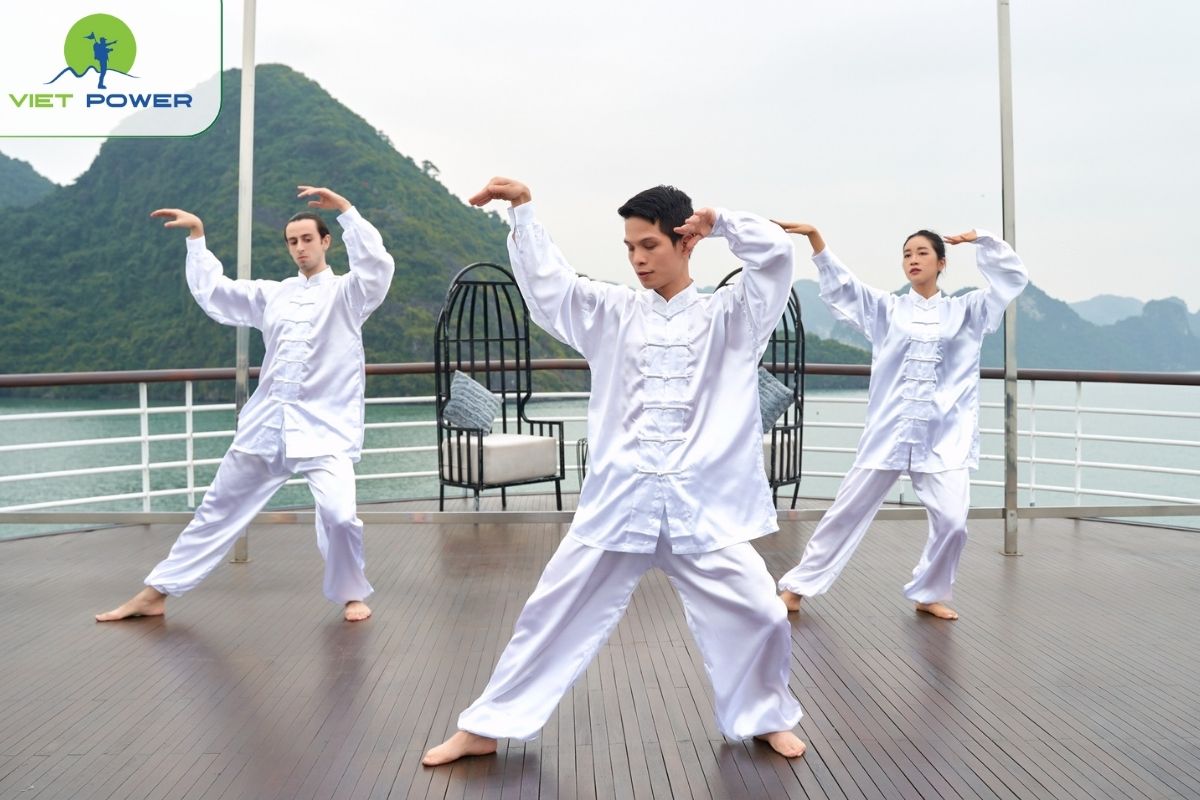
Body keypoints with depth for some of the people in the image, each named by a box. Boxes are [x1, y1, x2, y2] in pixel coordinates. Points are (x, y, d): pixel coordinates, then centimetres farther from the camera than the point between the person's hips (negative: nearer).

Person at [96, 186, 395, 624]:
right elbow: (213, 292, 19)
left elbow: (378, 266, -20)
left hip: (324, 427, -5)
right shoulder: (273, 294, 14)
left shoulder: (347, 292, -1)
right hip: (266, 424, 5)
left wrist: (346, 209, -24)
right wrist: (197, 237, 18)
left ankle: (350, 594, 5)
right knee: (218, 508, 14)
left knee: (339, 513, -24)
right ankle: (156, 593, 28)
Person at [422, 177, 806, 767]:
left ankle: (765, 716, 30)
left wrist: (720, 223, -10)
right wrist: (523, 209, -3)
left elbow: (776, 254, -7)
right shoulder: (614, 313, 7)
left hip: (700, 506, -1)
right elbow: (547, 282, 2)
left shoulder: (727, 316, 3)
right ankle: (485, 727, 22)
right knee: (553, 613, 7)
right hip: (619, 502, 1)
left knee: (757, 615, -1)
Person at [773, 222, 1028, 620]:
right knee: (847, 511, 5)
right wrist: (814, 236, -14)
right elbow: (839, 283, -2)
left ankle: (929, 594, 17)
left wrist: (983, 241, -2)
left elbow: (1014, 278, 8)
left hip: (944, 436, 0)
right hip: (889, 432, 0)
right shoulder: (885, 308, 8)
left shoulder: (966, 311, 10)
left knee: (951, 520, -8)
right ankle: (798, 586, 16)